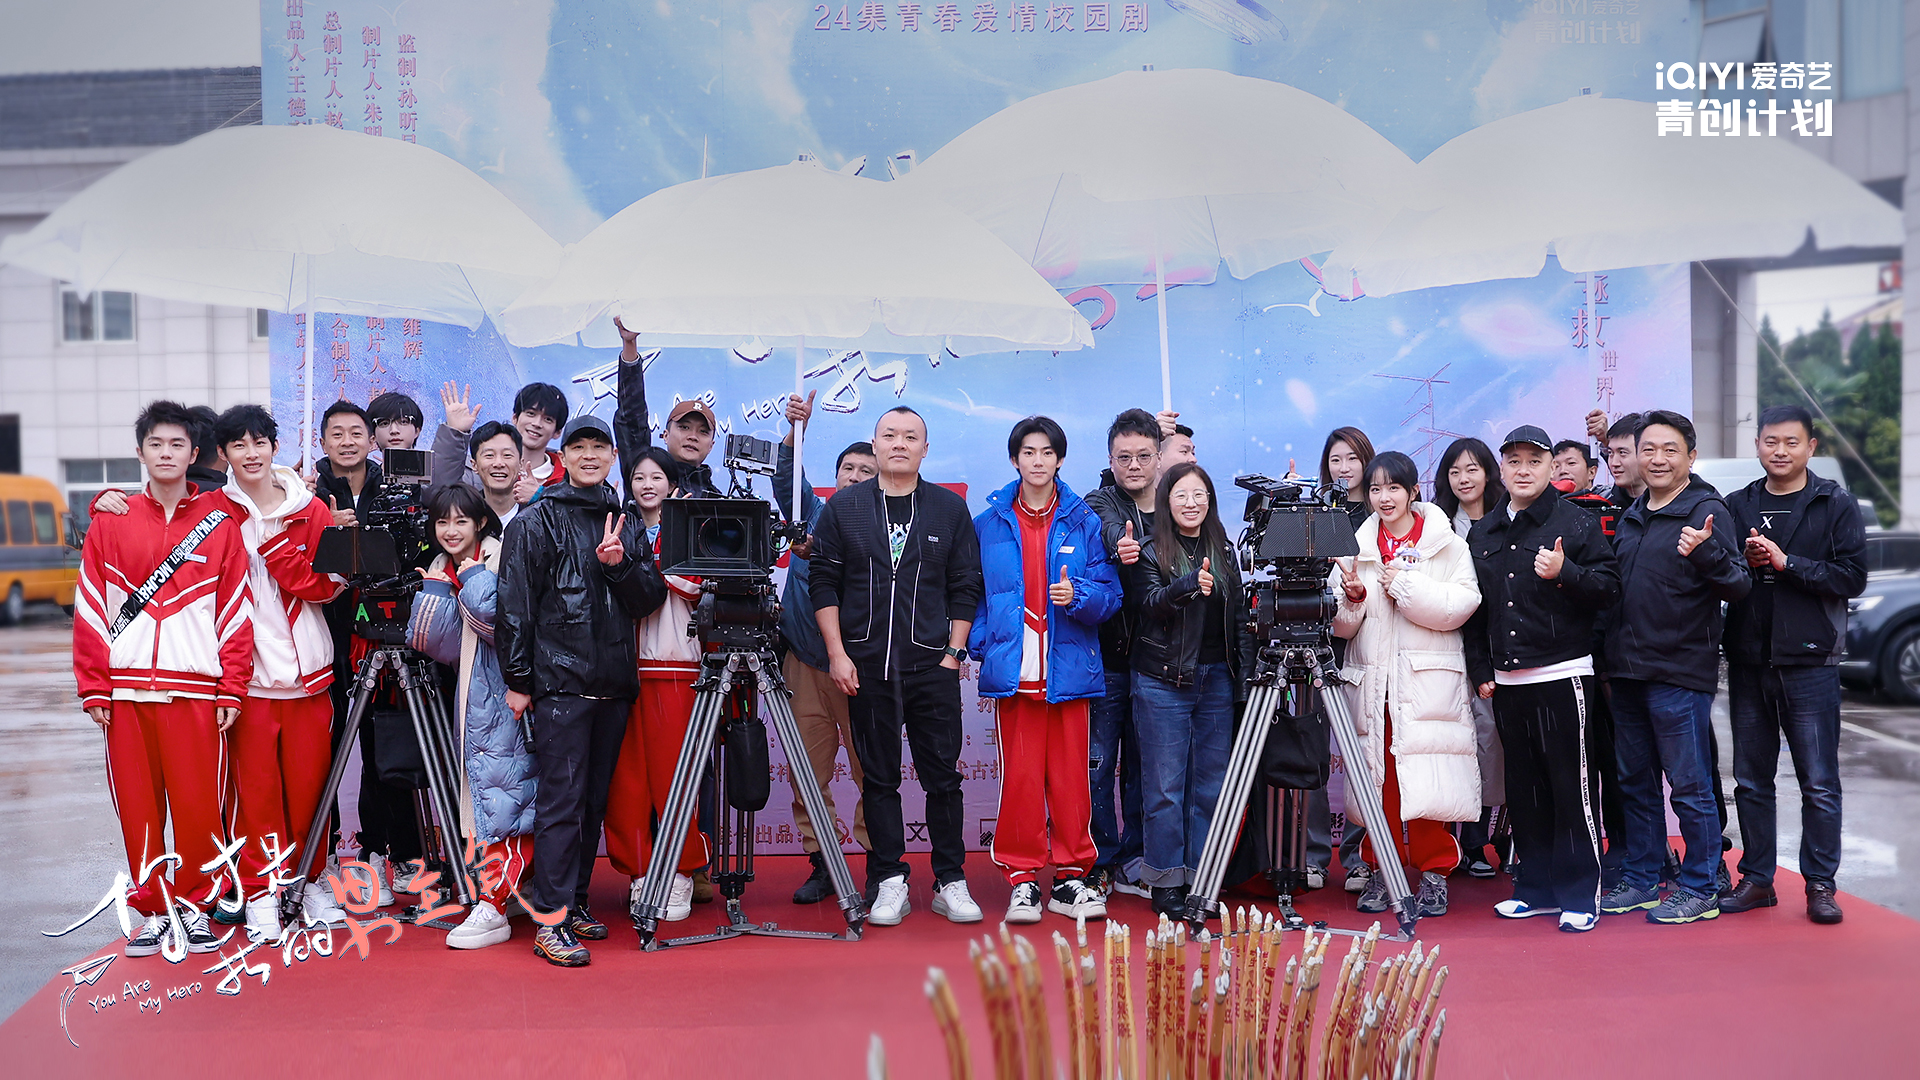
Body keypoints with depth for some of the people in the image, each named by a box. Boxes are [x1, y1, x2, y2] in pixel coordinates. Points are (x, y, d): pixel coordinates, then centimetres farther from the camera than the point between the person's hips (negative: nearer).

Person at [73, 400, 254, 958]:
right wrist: (94, 689, 0)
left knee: (199, 804, 0)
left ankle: (195, 906, 15)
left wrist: (231, 690, -3)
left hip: (196, 690, -1)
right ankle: (152, 910, 19)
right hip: (126, 688, 2)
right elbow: (90, 607, 6)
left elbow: (236, 609, 3)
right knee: (137, 805, 6)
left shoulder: (219, 523, 5)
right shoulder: (111, 522, 8)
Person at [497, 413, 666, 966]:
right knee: (561, 799, -7)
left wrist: (619, 563, -11)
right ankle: (552, 921, -4)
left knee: (594, 799, 11)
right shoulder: (537, 521, 0)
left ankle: (575, 901, 22)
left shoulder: (626, 523, 15)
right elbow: (514, 604, -3)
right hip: (559, 680, -5)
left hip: (614, 682, 5)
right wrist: (517, 679, -6)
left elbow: (650, 599, 8)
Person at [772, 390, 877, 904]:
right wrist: (794, 431, -18)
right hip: (806, 662, 3)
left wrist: (818, 554, -26)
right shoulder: (813, 513, 13)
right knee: (809, 767, 4)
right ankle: (820, 862, 13)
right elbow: (786, 480, -3)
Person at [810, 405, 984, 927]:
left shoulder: (951, 509, 7)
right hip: (865, 666, 0)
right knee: (879, 777, 5)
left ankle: (951, 882, 11)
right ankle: (889, 883, 12)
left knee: (942, 775, 2)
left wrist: (953, 653, 0)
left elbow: (965, 588, 7)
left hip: (933, 666, 0)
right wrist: (837, 653, -3)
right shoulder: (842, 507, 6)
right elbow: (824, 583, 5)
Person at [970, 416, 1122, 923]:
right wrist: (981, 648, -3)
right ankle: (1022, 878, 12)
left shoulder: (1084, 522, 8)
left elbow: (1109, 594, 5)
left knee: (1070, 776, 4)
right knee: (1019, 776, 0)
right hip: (1014, 671, 0)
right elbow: (972, 595, 10)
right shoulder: (988, 524, 8)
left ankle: (1069, 877, 15)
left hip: (1069, 668, 0)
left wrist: (1078, 595, -15)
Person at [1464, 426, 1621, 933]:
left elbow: (1608, 588, -5)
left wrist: (1565, 573, -22)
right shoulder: (1482, 534, 14)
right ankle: (1535, 888, 19)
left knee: (1572, 787, -3)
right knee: (1524, 787, 10)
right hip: (1506, 681, 5)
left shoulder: (1578, 522, -1)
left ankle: (1581, 895, 5)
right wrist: (1480, 670, 12)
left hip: (1563, 676, -5)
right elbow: (1474, 608, 18)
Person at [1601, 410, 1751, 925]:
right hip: (1627, 671, 7)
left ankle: (1701, 889, 12)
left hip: (1680, 673, -7)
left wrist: (1707, 554, -33)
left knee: (1689, 786, 1)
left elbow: (1739, 587, -16)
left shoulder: (1707, 510, -8)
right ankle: (1638, 881, 25)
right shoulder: (1631, 516, 13)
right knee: (1635, 783, 14)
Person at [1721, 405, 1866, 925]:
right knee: (1751, 780, 10)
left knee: (1819, 783, 2)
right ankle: (1756, 878, 21)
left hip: (1810, 663, -3)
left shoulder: (1836, 505, 0)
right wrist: (1746, 563, -11)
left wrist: (1786, 563, -17)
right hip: (1748, 662, 3)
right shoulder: (1737, 506, 9)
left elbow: (1852, 577, -9)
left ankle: (1820, 883, 14)